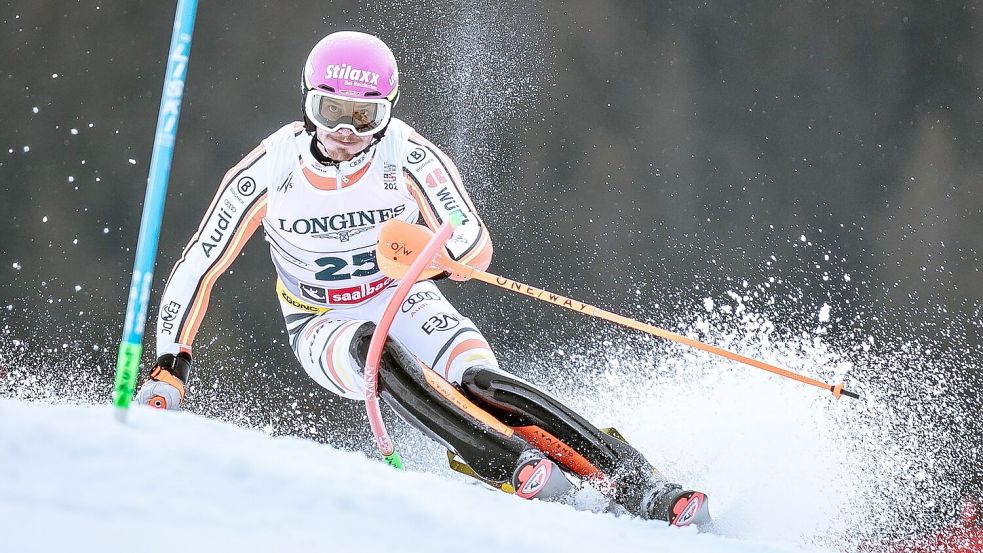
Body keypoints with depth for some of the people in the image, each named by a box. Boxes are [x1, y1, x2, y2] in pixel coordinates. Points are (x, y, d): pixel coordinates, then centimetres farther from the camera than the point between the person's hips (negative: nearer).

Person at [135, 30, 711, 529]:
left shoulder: (408, 156, -20)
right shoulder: (267, 173, -18)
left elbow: (478, 245, -25)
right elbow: (198, 270, -10)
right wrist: (170, 367, -17)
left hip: (406, 305, 0)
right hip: (324, 328, 0)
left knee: (481, 380, -30)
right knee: (377, 350, -36)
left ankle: (636, 482, -35)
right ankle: (515, 465, -47)